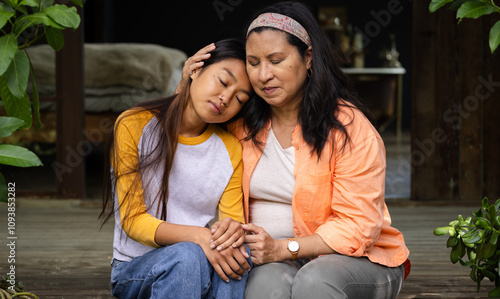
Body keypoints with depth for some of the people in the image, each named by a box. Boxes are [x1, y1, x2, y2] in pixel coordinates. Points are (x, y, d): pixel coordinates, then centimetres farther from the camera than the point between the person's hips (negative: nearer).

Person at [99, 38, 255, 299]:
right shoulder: (134, 126, -6)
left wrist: (234, 231, -25)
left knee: (238, 252, -32)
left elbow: (234, 220, 2)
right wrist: (197, 236, -29)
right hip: (134, 269, -3)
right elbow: (133, 220, -11)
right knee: (187, 257, -37)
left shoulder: (231, 149, 6)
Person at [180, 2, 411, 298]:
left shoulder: (349, 127, -11)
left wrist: (283, 248, -22)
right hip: (270, 261, 3)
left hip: (352, 258, -3)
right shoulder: (243, 123, 5)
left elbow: (358, 227, -12)